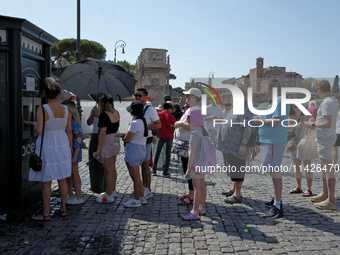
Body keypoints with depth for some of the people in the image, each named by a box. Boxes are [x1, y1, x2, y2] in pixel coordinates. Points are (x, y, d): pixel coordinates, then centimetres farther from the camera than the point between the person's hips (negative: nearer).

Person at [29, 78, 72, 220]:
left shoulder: (42, 109, -14)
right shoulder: (65, 110, 0)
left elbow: (39, 131, -20)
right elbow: (69, 131, 5)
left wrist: (34, 127, 3)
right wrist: (70, 147, 16)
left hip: (47, 147, -5)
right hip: (62, 146, 5)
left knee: (46, 182, 5)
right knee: (62, 179, 14)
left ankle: (46, 214, 15)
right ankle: (63, 209, 25)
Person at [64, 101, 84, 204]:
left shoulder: (75, 125, -16)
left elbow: (78, 142, -18)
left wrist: (75, 156, -19)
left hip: (73, 152, -7)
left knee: (74, 174, 1)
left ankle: (79, 197, 12)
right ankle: (70, 195, 28)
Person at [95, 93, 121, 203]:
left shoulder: (104, 115, -18)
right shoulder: (116, 113, 7)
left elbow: (102, 133, -20)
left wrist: (98, 149, -17)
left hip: (107, 144, -9)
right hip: (115, 143, 9)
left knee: (108, 170, -2)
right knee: (113, 168, 18)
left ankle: (109, 196, 6)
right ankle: (113, 191, 31)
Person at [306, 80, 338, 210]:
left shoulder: (326, 103, -19)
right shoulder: (333, 101, 13)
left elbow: (328, 124, -26)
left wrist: (313, 124, -13)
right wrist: (316, 121, 16)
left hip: (325, 138, -11)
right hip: (325, 137, 11)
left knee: (328, 169, -7)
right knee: (325, 168, 19)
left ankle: (331, 201, -3)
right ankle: (325, 194, 32)